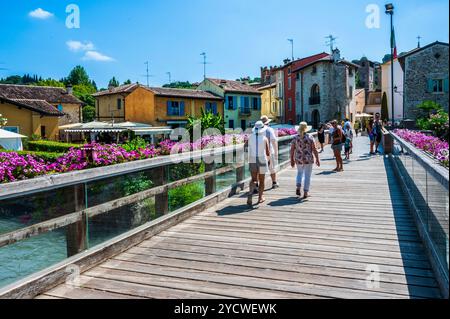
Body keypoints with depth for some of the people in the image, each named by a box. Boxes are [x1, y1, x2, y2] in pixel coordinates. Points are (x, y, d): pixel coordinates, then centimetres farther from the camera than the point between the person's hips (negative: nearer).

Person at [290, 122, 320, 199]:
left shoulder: (295, 138, -3)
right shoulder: (310, 138, -8)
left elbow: (292, 150, -2)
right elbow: (314, 150, -9)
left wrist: (292, 160, 7)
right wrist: (317, 159, 0)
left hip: (298, 159, 2)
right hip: (308, 159, -2)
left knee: (299, 172, 25)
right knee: (307, 175, 9)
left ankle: (298, 188, 9)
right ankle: (305, 193, 10)